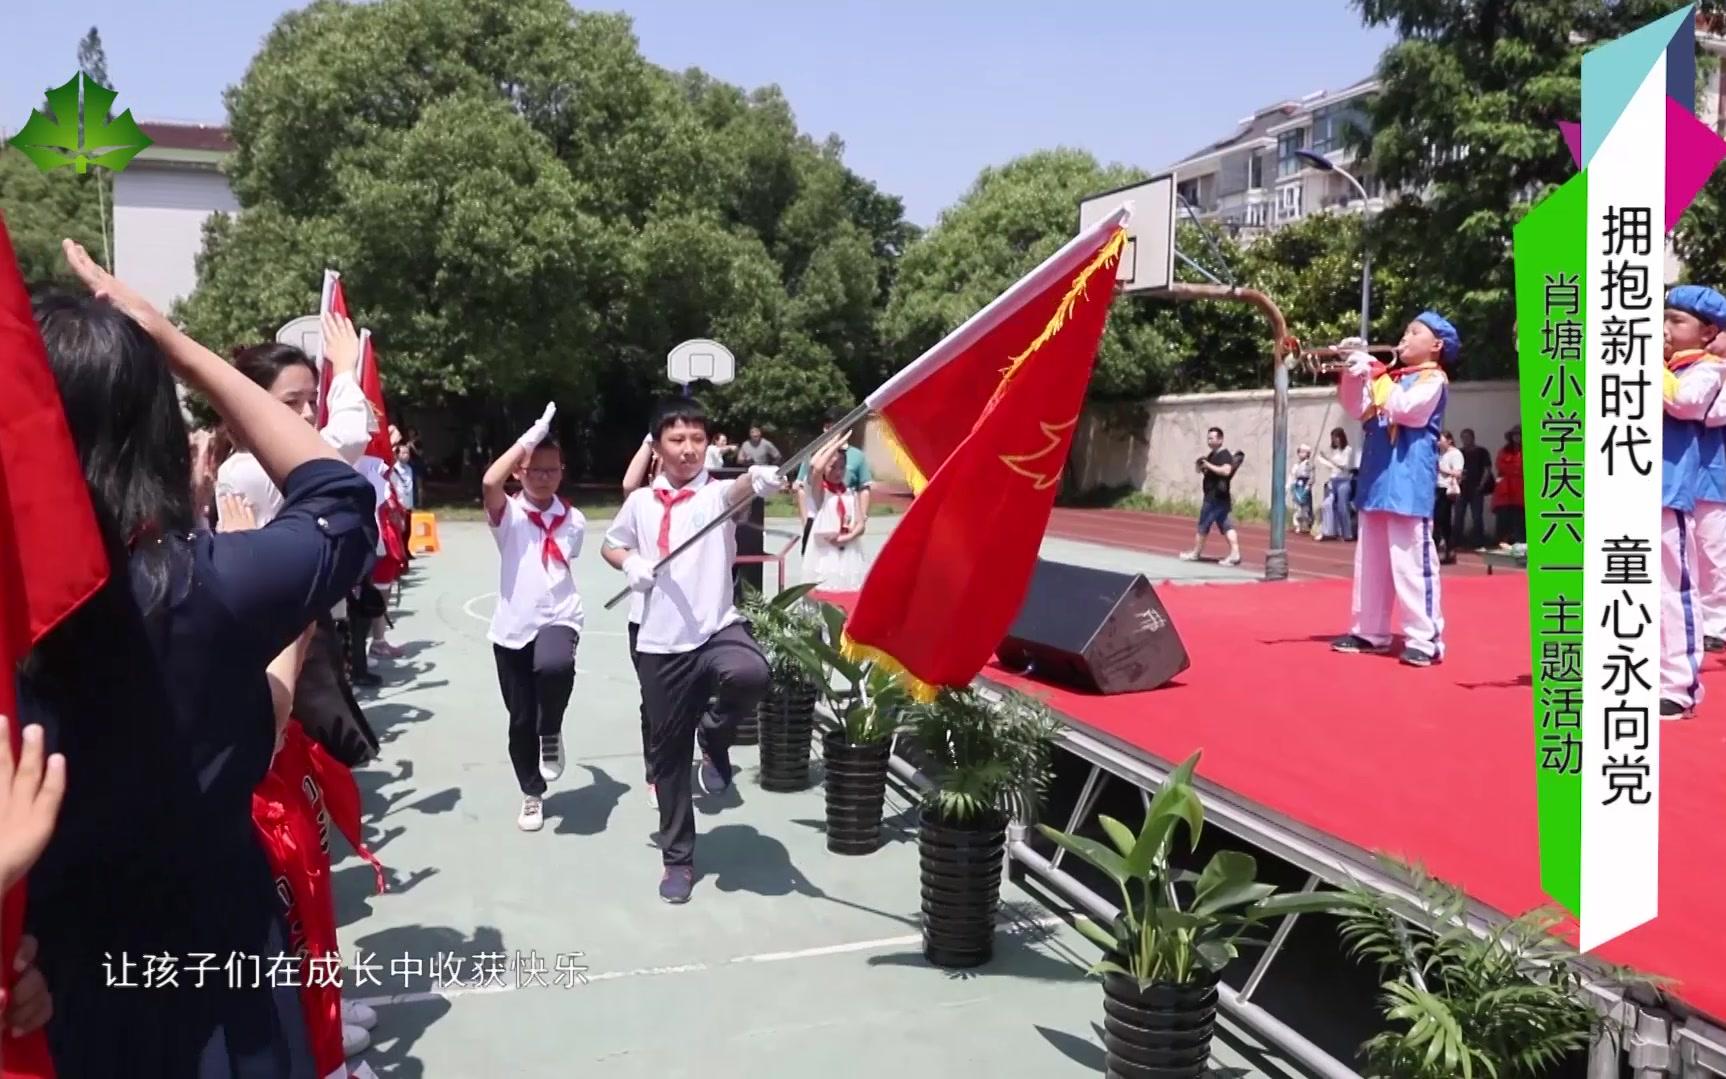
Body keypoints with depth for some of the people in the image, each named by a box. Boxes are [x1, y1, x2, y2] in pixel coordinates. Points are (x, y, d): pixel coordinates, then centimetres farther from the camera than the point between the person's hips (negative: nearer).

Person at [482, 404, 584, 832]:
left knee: (555, 666, -35)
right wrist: (530, 438, -19)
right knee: (520, 720, 8)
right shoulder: (508, 515, -4)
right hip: (512, 628, 0)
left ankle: (552, 733, -6)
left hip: (558, 620, 0)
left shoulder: (573, 520, 6)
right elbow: (490, 482, -25)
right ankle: (532, 794, 30)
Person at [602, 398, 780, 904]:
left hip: (717, 629, -3)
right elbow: (610, 546, 22)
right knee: (667, 752, 9)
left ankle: (714, 738, -1)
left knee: (749, 674, -36)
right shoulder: (641, 502, 6)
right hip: (662, 642, 3)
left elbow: (737, 492, -30)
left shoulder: (717, 494, -5)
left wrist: (757, 481, -54)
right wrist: (630, 564, -1)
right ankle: (678, 858, 28)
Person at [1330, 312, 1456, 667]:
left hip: (1409, 482, -8)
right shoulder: (1389, 376, 19)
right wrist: (1353, 370, 1)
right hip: (1377, 480, 8)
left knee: (1411, 560, -11)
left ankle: (1425, 638, -8)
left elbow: (1406, 408, -19)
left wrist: (1371, 373, -17)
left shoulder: (1433, 379, -3)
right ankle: (1370, 631, 19)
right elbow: (1357, 408, 14)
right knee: (1371, 560, 12)